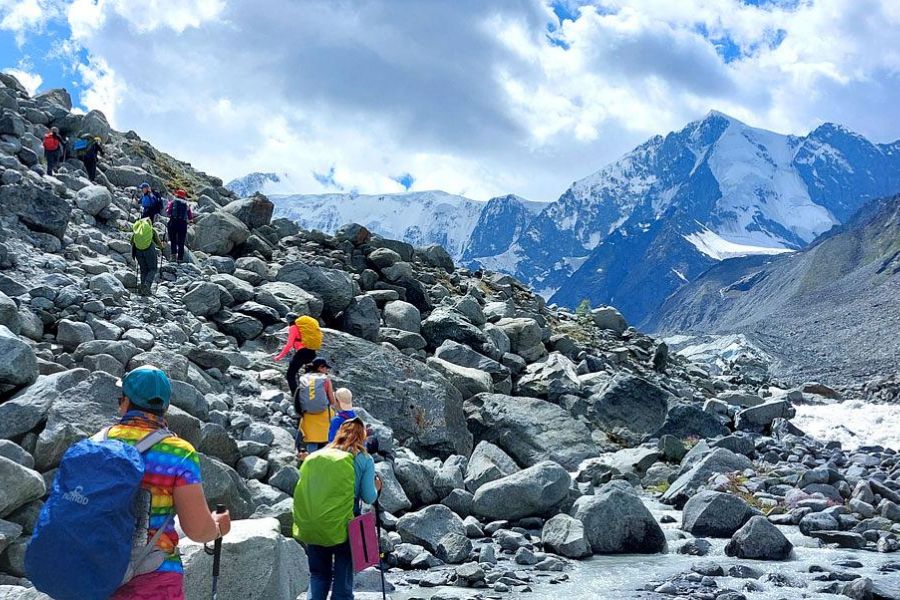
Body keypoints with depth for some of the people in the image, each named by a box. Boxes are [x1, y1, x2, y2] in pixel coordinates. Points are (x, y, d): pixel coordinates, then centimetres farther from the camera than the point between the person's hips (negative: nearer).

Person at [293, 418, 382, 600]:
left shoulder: (314, 457, 11)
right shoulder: (364, 459, 3)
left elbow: (303, 490, 11)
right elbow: (368, 498, 0)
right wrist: (376, 488, 20)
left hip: (310, 526, 3)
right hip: (341, 526, -3)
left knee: (318, 577, 18)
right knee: (342, 580, 9)